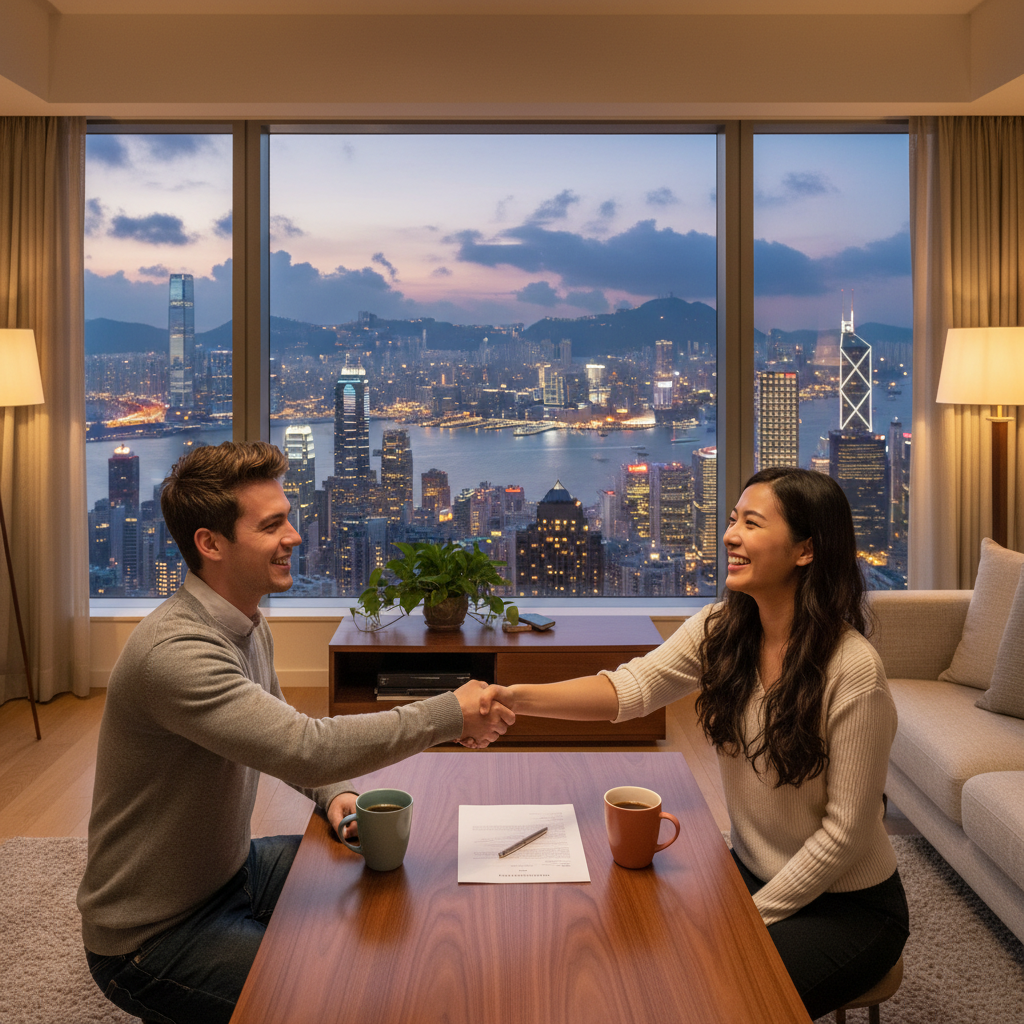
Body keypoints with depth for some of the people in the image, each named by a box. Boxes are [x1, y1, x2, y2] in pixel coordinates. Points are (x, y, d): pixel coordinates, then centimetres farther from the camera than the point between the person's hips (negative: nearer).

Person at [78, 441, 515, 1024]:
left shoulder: (250, 626, 3)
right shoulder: (173, 652, -30)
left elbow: (282, 739, 15)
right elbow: (305, 746, -37)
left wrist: (335, 791, -6)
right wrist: (449, 715, -29)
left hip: (233, 866, 9)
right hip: (153, 936, -9)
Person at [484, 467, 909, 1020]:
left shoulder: (853, 671, -26)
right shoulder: (720, 629, -7)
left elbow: (844, 830, -21)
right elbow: (632, 686, -18)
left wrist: (753, 918, -15)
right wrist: (516, 697, -33)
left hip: (848, 906, -5)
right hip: (752, 871, 6)